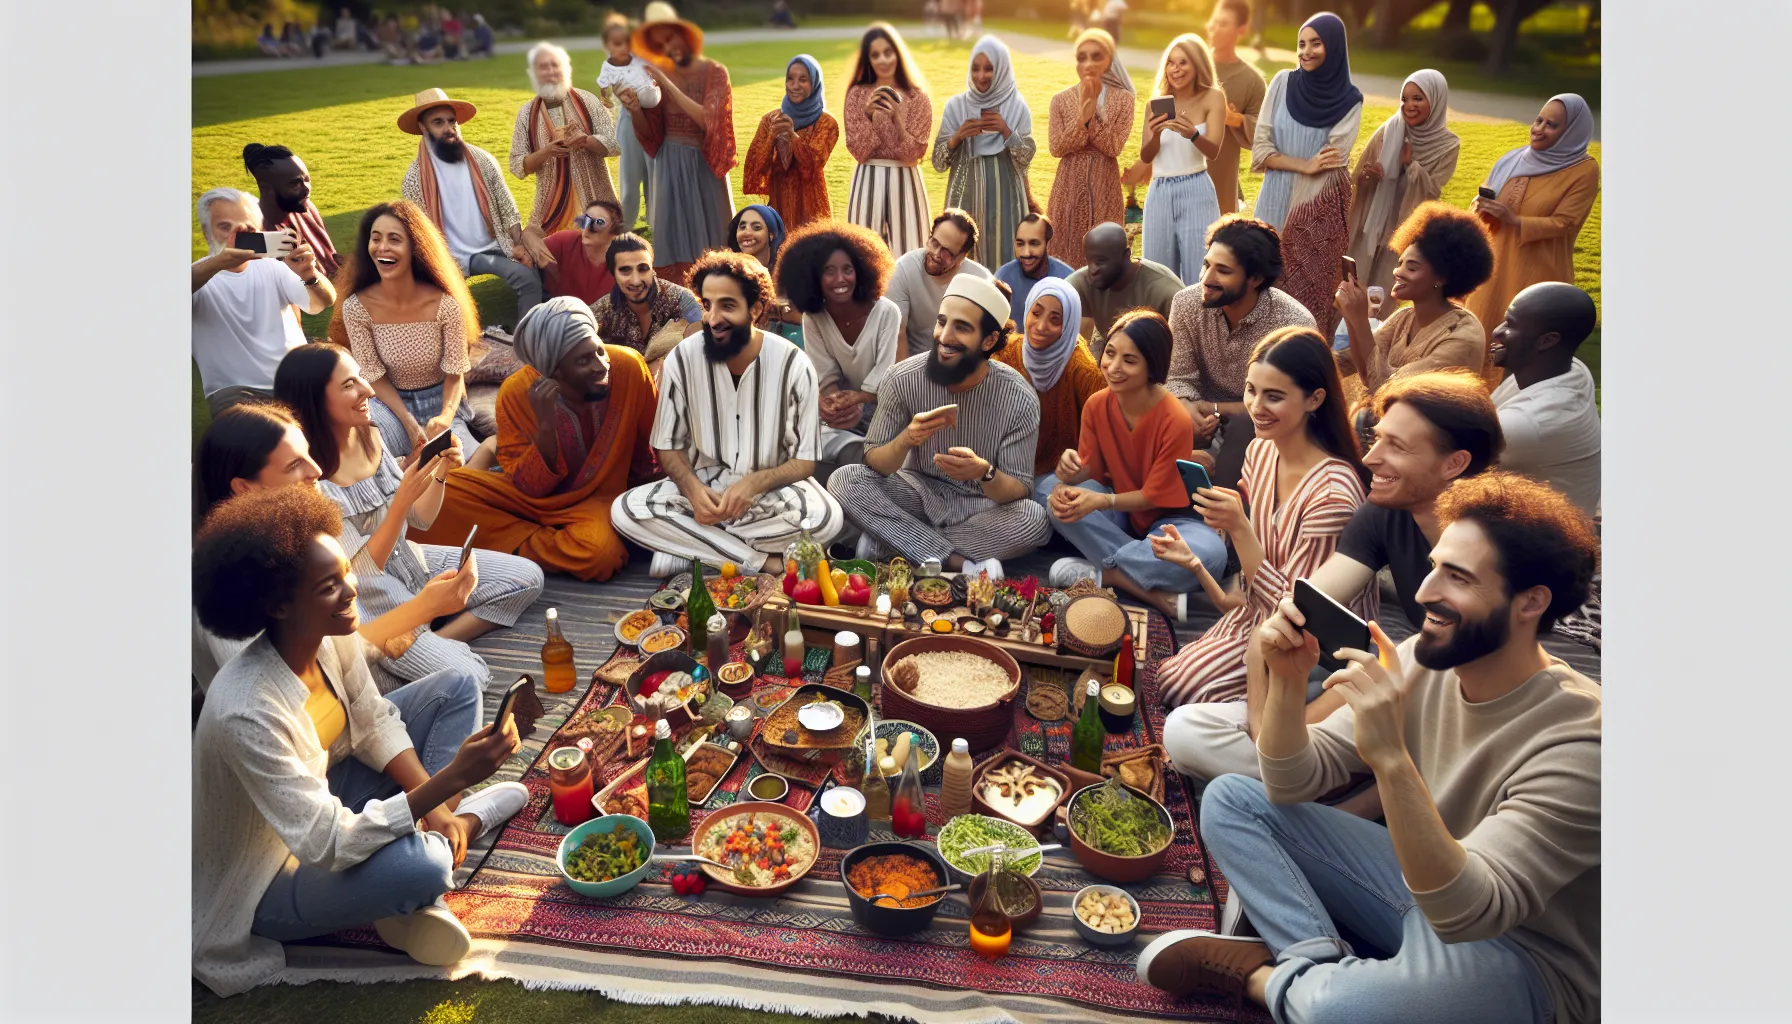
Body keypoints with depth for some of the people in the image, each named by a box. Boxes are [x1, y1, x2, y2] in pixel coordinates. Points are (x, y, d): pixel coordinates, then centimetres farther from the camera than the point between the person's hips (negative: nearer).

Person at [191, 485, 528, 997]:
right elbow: (329, 846, -36)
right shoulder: (247, 711, -36)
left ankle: (445, 819, -7)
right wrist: (453, 778, -41)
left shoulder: (331, 637, -16)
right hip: (264, 882, -8)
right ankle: (469, 817, -2)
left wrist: (434, 802, -12)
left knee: (455, 686, 4)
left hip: (324, 794, 8)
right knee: (417, 866, -36)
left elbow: (373, 722, 1)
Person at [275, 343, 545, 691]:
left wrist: (441, 473, -13)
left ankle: (438, 641, -4)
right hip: (367, 605, -8)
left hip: (408, 561, 8)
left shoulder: (369, 436, -3)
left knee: (528, 577, 2)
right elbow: (362, 570, -22)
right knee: (467, 677, -22)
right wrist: (403, 496, -30)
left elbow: (420, 520, 6)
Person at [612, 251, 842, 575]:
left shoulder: (794, 365, -13)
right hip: (703, 487, 2)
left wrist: (754, 483, -29)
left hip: (771, 490, -1)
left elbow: (804, 461, -9)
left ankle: (685, 546, -17)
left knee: (825, 516, -33)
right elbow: (669, 447, -1)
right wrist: (692, 488, -24)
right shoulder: (682, 359, -9)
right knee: (625, 510, -24)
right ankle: (761, 560, -20)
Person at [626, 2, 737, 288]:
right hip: (670, 166, 2)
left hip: (704, 166, -2)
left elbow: (706, 120, -21)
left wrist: (668, 84, -22)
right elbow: (650, 134, 2)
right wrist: (635, 109, -19)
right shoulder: (659, 75, 1)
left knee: (709, 239, 4)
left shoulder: (715, 73, -6)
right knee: (673, 237, 3)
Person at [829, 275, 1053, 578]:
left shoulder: (1019, 399, -18)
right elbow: (874, 463, -12)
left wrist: (985, 472, -40)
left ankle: (888, 543, -19)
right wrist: (906, 440, -35)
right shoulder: (902, 378, -15)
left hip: (983, 505, -1)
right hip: (918, 492, 1)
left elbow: (1019, 491, -17)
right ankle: (960, 564, -26)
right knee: (843, 480, -24)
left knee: (1035, 520, -31)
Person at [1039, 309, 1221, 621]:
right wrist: (1069, 470, -28)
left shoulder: (1175, 421, -24)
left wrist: (1102, 501, -35)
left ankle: (1100, 572, -25)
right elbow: (1089, 468, -3)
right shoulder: (1097, 404, -9)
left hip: (1166, 518, -5)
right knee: (1046, 487, -21)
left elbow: (1154, 496, -18)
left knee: (1209, 554, -38)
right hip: (1120, 509, 5)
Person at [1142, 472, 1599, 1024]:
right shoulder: (1420, 663, -8)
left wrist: (1391, 758, -45)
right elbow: (1292, 785, -4)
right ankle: (1321, 963, -14)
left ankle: (1265, 975, -6)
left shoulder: (1575, 740, -27)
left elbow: (1466, 914, -34)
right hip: (1421, 885, 7)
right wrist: (1287, 681, -22)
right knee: (1229, 799, -2)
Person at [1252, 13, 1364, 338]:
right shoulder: (1282, 83, 3)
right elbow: (1260, 149, -2)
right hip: (1276, 203, 2)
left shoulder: (1349, 100, -2)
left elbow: (1332, 163, -8)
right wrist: (1304, 165, -14)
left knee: (1312, 291, 0)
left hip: (1321, 210, -2)